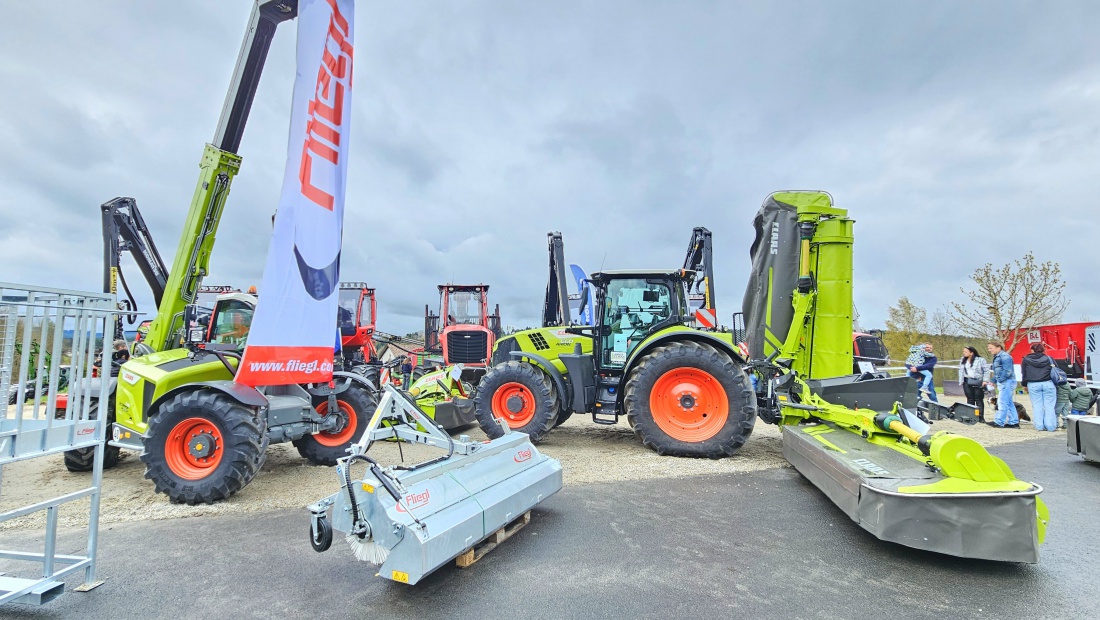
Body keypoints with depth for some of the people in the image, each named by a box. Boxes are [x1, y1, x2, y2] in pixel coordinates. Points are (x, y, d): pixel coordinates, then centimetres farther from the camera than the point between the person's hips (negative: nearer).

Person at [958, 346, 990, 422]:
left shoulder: (981, 360, -5)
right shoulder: (963, 360, 9)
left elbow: (986, 370, -4)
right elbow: (961, 371, 12)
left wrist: (985, 380, -11)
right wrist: (961, 381, 7)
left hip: (978, 382, -4)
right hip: (967, 382, 4)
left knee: (979, 400, -1)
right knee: (970, 399, 7)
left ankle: (981, 417, 4)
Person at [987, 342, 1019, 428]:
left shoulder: (1004, 356, -14)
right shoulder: (997, 357, 18)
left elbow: (1007, 371, -21)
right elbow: (997, 372, 23)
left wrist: (1000, 379, -18)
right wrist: (993, 381, 13)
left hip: (1007, 382, -11)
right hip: (1002, 382, 11)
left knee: (1002, 402, -9)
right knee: (1009, 403, 13)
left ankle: (999, 422, -8)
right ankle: (1014, 422, 18)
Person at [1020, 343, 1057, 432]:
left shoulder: (1026, 359, 4)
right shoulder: (1048, 358, 7)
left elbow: (1023, 374, 7)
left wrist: (1025, 385, 17)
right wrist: (1055, 382, 18)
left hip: (1033, 385, -1)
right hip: (1048, 384, 1)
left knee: (1037, 406, 3)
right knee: (1049, 405, 4)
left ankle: (1039, 426, 3)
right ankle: (1051, 426, 4)